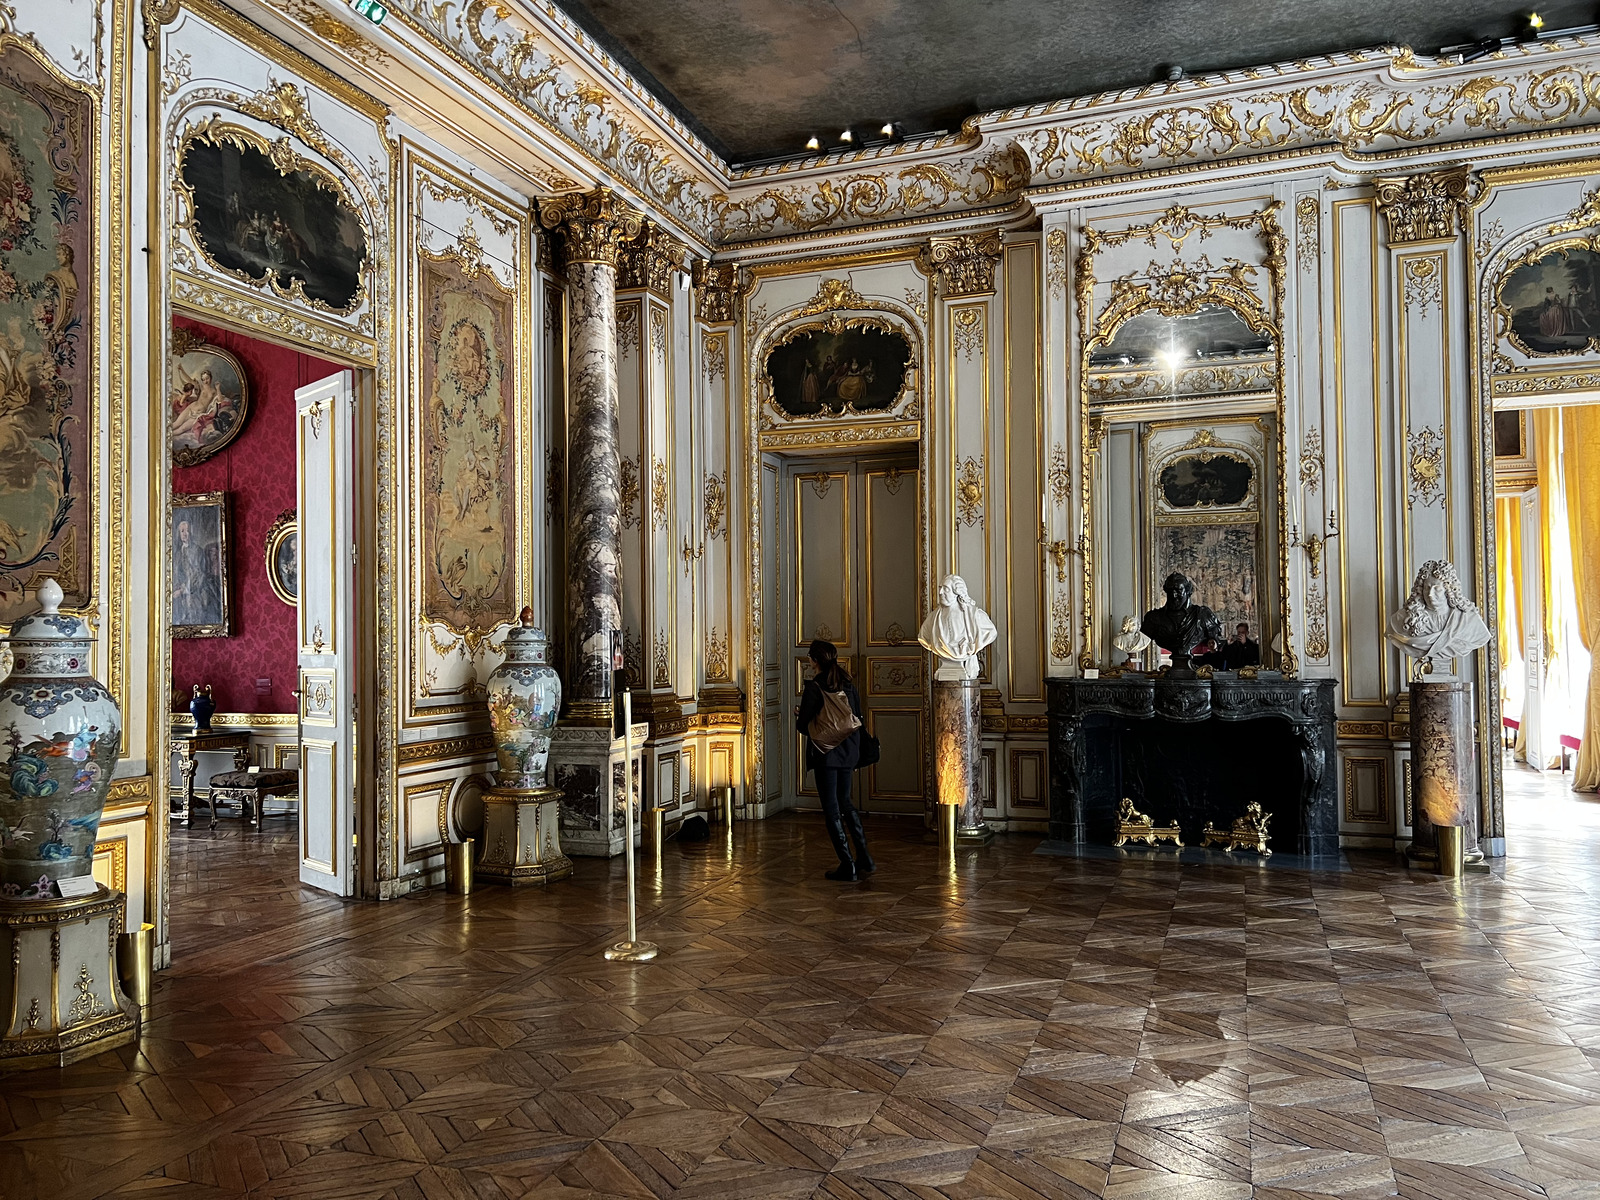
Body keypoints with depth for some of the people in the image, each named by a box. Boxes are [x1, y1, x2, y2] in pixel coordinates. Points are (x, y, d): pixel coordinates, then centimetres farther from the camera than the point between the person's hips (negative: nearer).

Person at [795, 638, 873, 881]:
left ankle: (847, 866, 3)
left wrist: (797, 720, 13)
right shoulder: (849, 684, 4)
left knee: (831, 809, 2)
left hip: (825, 754, -6)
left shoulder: (813, 687, -13)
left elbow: (803, 725, -10)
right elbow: (858, 720, 10)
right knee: (845, 802, 19)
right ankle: (864, 859, 17)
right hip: (848, 752, 6)